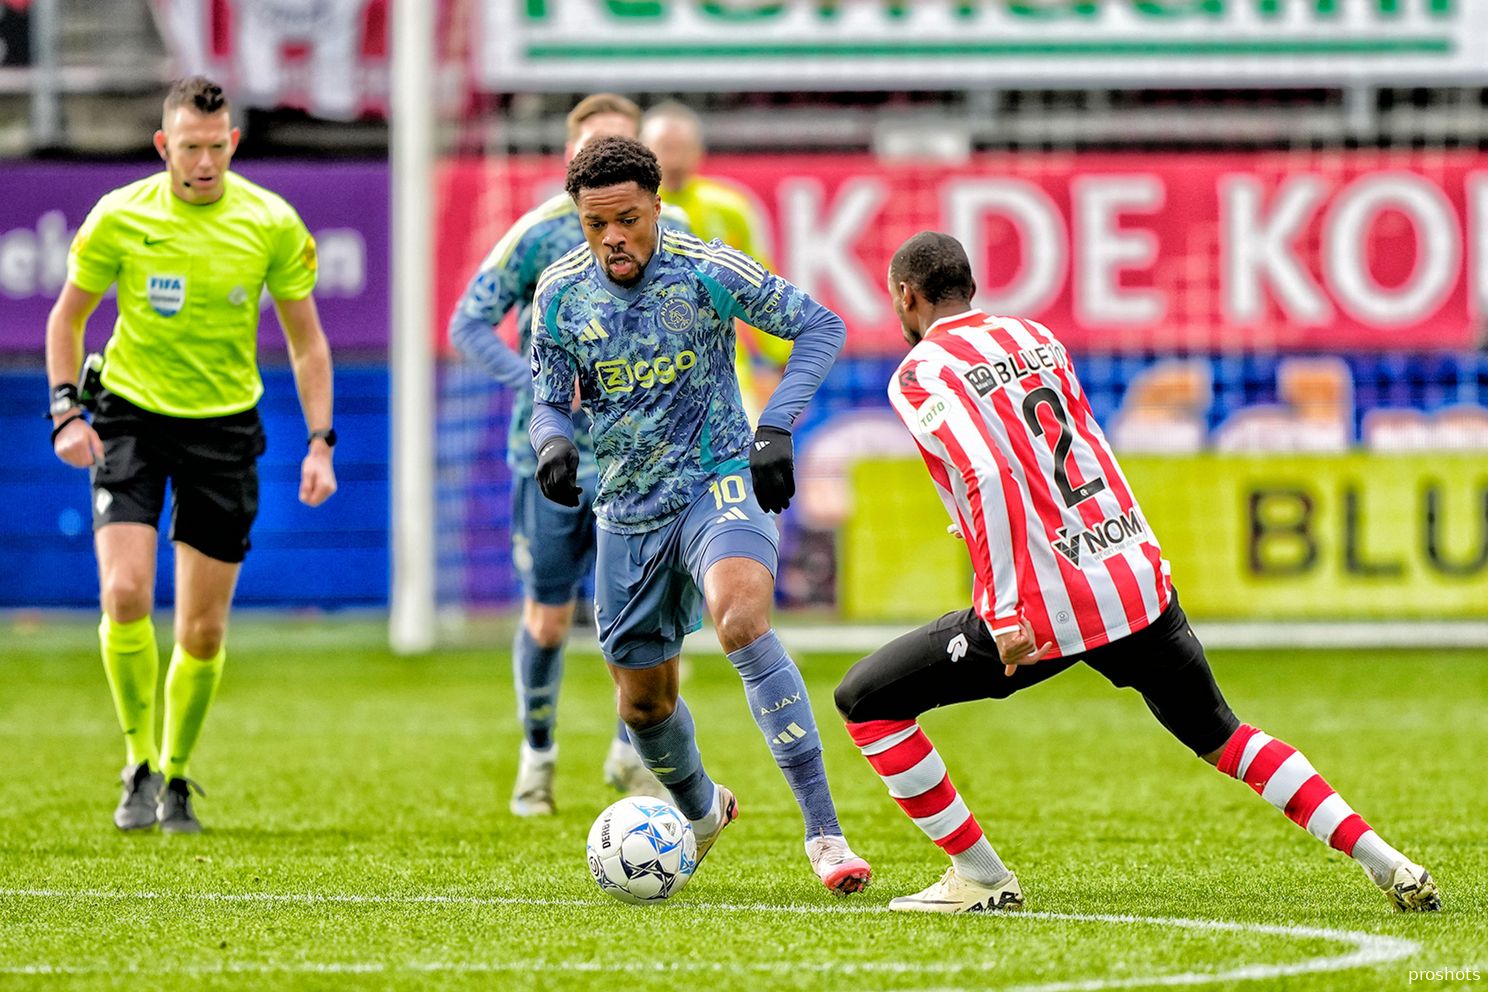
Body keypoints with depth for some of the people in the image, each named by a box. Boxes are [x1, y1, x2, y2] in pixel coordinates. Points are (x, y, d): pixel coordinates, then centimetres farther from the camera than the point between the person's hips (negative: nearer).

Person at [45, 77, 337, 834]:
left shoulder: (272, 224, -6)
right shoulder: (119, 217, -7)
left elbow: (306, 338, 5)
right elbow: (68, 315, 6)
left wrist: (320, 441, -3)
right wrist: (65, 410, -7)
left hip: (224, 425, 1)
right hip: (131, 415, -1)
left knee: (203, 630, 2)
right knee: (125, 594, -19)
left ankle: (175, 778, 21)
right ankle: (139, 767, -4)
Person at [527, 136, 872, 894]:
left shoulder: (705, 270, -14)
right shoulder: (560, 293, -4)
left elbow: (821, 326, -6)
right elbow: (549, 402, 6)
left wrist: (776, 428, -17)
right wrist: (553, 442, -18)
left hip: (718, 483, -5)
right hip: (627, 511, 5)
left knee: (742, 618, -34)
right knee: (642, 700, 14)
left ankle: (823, 831, -35)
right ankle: (702, 810, 49)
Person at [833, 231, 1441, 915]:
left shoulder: (922, 375, -5)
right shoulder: (1035, 338, 16)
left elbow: (988, 479, -20)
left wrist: (1004, 611, -23)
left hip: (1045, 607, -7)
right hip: (1137, 578, 7)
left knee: (865, 702, 6)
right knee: (1218, 733, 24)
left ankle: (981, 878, 6)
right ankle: (1387, 866, 14)